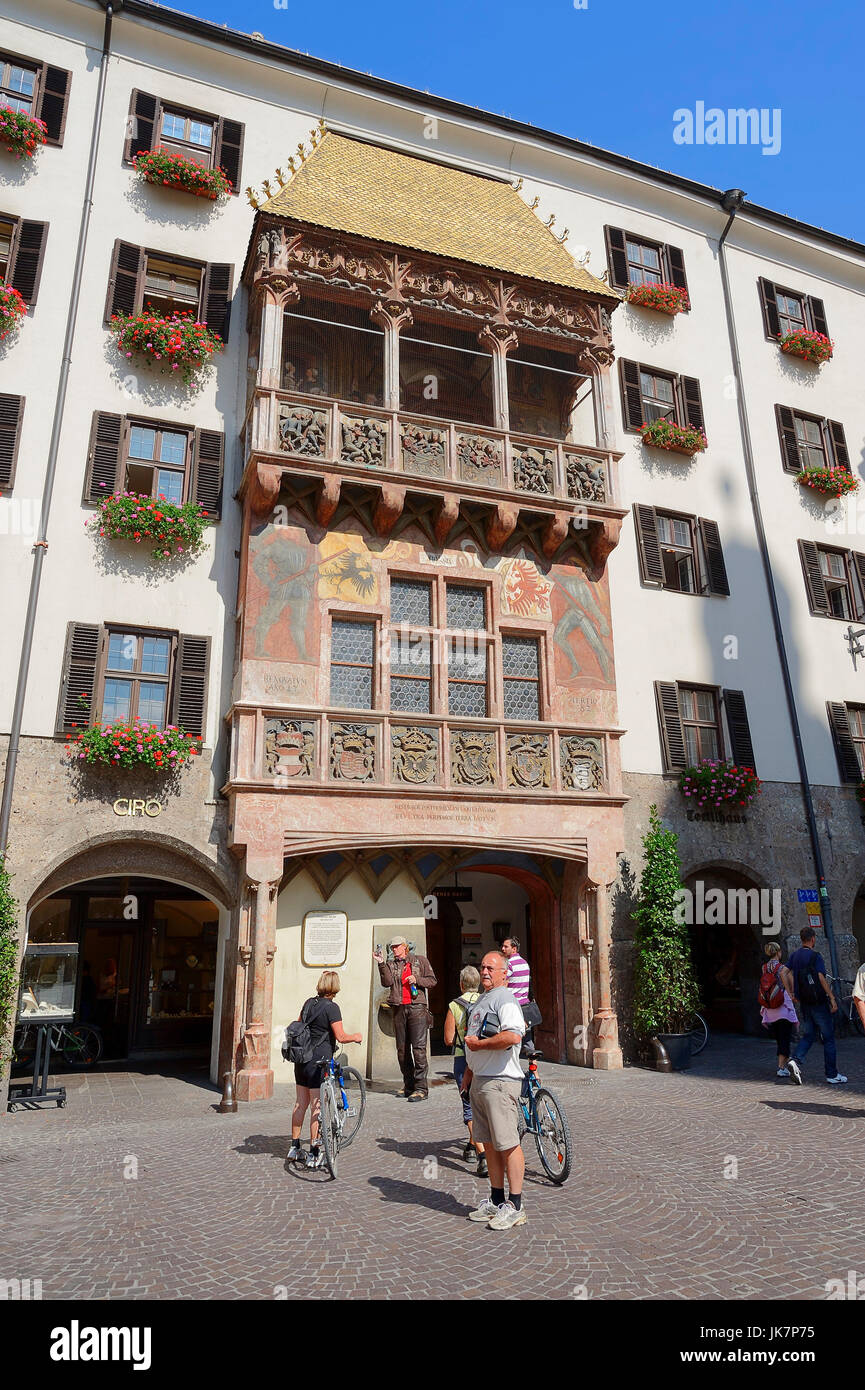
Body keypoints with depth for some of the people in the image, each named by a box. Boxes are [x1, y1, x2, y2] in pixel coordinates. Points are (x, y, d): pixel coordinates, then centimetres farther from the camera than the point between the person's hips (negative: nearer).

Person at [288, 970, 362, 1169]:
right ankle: (314, 1154, 3)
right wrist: (356, 1037, 3)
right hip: (319, 1061, -7)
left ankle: (295, 1147, 23)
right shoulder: (331, 1007, -13)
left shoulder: (309, 1003, 8)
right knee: (317, 1106, -1)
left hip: (301, 1059, 7)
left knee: (300, 1104, 15)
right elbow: (341, 1037, -16)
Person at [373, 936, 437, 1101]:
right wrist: (381, 964, -12)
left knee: (418, 1047, -10)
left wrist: (417, 979, -7)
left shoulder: (420, 960, 10)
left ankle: (421, 1088, -7)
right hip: (399, 1009, 4)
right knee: (402, 1049, 7)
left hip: (417, 1008, -3)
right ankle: (409, 1085, 19)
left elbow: (432, 981, 8)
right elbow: (387, 982, -3)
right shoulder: (390, 965, 14)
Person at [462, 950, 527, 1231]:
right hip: (480, 1081, 10)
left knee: (507, 1144, -4)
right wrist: (468, 1073, 24)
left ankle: (515, 1207, 4)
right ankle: (496, 1201, 25)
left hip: (500, 1081, -9)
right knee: (489, 1144, 15)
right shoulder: (481, 1001, 18)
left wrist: (478, 1044, -17)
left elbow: (513, 1036, -27)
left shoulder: (505, 999, -12)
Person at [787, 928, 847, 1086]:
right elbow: (822, 979, -18)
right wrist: (832, 999, -15)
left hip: (804, 1002, 6)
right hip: (819, 1001, -6)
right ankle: (832, 1075, 10)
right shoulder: (815, 956, -13)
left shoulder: (794, 956, 8)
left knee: (808, 1035, 11)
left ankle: (795, 1060, -11)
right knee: (828, 1037, 5)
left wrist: (794, 994, 19)